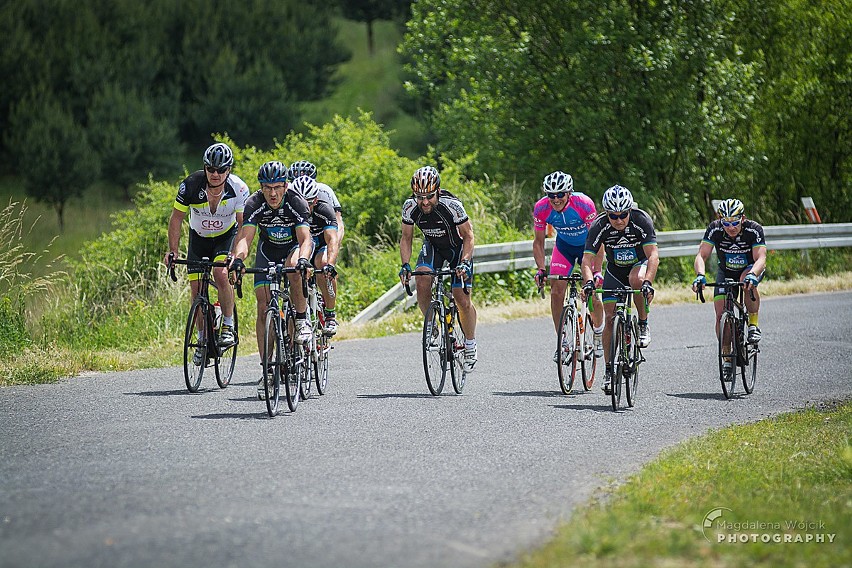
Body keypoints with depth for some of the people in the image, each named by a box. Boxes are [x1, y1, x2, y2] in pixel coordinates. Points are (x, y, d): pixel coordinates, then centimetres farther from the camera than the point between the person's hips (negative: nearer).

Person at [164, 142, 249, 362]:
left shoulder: (238, 189, -26)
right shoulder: (191, 185, -25)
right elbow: (176, 218, -13)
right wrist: (173, 250, -21)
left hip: (226, 236, -2)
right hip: (199, 237, 2)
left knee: (221, 274, -27)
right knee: (196, 288, -5)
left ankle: (228, 327, -9)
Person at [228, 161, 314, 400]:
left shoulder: (297, 203, -28)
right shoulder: (254, 204, -23)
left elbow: (305, 239, -37)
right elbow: (245, 237, -30)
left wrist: (303, 259, -57)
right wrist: (238, 258, -51)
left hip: (294, 247, -2)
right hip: (268, 250, 2)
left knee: (293, 267, -39)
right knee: (263, 306, -9)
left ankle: (302, 320, -19)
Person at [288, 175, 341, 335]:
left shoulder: (324, 210, -29)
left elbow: (333, 240, -41)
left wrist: (330, 264, -59)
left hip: (321, 248, -3)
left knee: (322, 263, -34)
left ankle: (330, 315, -24)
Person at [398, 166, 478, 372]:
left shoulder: (451, 205, -34)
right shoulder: (410, 207, -24)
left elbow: (468, 236, -23)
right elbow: (406, 238, -9)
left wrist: (464, 263, -36)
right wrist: (405, 265, -23)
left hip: (458, 247, -3)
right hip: (433, 246, 3)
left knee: (463, 301, -7)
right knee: (422, 282, -24)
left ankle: (470, 345, 15)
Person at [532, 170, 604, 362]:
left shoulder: (584, 204, -34)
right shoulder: (541, 208, -25)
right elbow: (538, 242, -13)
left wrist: (597, 270, -35)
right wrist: (541, 269, -25)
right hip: (564, 246, 3)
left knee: (591, 294, -10)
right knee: (556, 291, -13)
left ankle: (599, 335, 16)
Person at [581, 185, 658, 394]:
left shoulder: (642, 220, -29)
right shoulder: (599, 226, -24)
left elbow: (653, 255, -36)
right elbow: (587, 259, -27)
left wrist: (648, 282, -52)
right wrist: (589, 282, -46)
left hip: (640, 263, -2)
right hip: (615, 269, 2)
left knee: (636, 280, -38)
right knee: (610, 317, -7)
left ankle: (643, 325, -15)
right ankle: (609, 371, 5)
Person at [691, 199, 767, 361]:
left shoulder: (754, 229, -28)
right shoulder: (714, 229, -24)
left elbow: (761, 258, -37)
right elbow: (701, 256, -29)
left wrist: (752, 275, -59)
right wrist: (700, 275, -49)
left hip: (750, 268, -2)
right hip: (725, 272, 2)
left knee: (748, 281, -38)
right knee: (721, 314, -13)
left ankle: (753, 324, -20)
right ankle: (727, 357, 2)